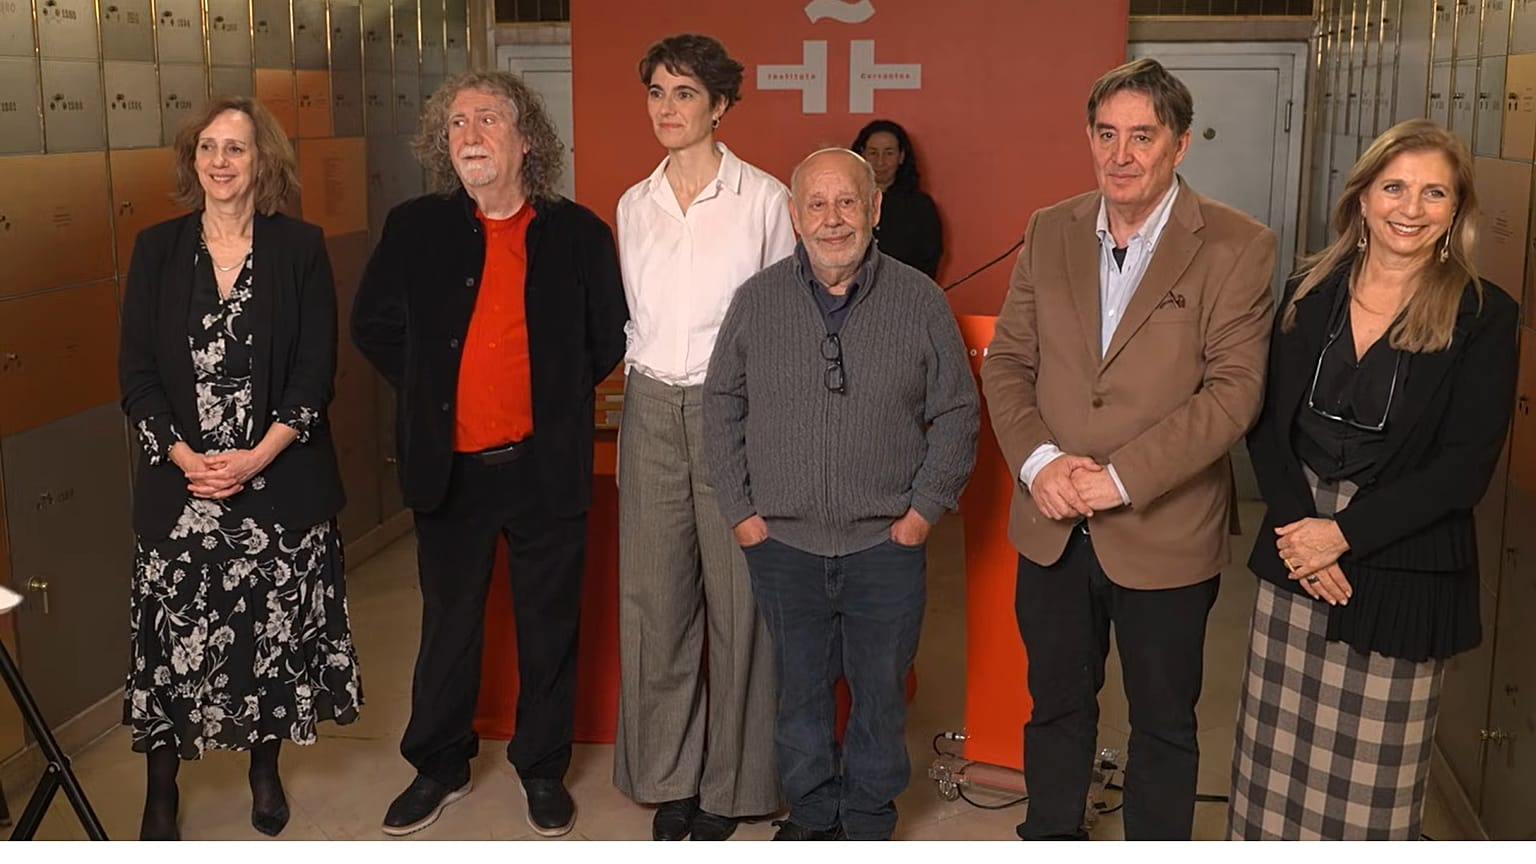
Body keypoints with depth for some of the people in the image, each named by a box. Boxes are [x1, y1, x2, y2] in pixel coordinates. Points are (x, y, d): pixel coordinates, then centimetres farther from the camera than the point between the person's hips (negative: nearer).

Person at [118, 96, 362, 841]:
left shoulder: (300, 247, -1)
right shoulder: (157, 249, 4)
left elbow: (316, 369, -4)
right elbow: (136, 370, 2)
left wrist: (257, 457, -14)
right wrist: (181, 454, -13)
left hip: (279, 484, -1)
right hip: (180, 483, 1)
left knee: (275, 630, 8)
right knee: (174, 634, 4)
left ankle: (265, 768, 30)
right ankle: (161, 791, 22)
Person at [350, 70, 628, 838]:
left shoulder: (579, 233, -3)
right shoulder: (415, 229, 0)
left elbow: (608, 342, 6)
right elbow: (373, 326, 9)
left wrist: (555, 400, 2)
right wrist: (428, 393, 4)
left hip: (546, 468, -1)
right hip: (449, 467, 1)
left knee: (549, 628, 11)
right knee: (448, 625, 15)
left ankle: (543, 769, 29)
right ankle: (439, 767, 32)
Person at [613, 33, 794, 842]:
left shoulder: (765, 199, -4)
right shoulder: (634, 204, 10)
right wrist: (639, 390, 10)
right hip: (652, 411, 4)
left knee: (737, 598, 2)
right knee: (654, 598, 6)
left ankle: (730, 782, 18)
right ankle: (668, 775, 21)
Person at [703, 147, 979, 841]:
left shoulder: (920, 301, -2)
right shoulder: (757, 301, 0)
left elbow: (957, 413, 3)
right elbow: (722, 408, 6)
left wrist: (925, 508, -3)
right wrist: (741, 510, 1)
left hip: (886, 546, -1)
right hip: (782, 543, 1)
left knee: (880, 692, 11)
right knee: (800, 691, 14)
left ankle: (869, 821, 31)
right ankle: (811, 813, 33)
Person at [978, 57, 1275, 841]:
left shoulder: (1236, 247, -9)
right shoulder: (1049, 231, 4)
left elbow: (1234, 390, -15)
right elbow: (1007, 362, 4)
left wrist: (1122, 477, -21)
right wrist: (1039, 460, -13)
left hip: (1165, 536, -3)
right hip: (1053, 528, 4)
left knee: (1163, 722, 15)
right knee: (1055, 706, 20)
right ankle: (1049, 838, 41)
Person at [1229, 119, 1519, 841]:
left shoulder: (1482, 317, -6)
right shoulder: (1310, 294, 4)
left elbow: (1465, 465, -11)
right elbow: (1267, 422, 3)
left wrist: (1344, 532, -15)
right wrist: (1296, 525, -11)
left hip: (1402, 570, -3)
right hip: (1295, 555, 3)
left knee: (1372, 770, 6)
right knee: (1279, 748, 10)